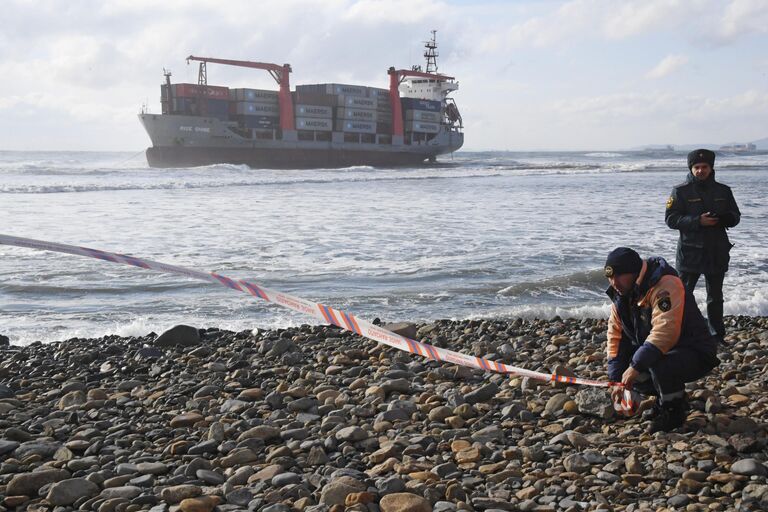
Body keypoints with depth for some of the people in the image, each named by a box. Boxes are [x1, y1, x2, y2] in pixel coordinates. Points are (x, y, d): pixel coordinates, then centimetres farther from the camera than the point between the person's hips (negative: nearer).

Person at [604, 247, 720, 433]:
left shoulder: (665, 285, -27)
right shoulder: (621, 294, 2)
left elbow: (665, 332, -38)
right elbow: (615, 336, 5)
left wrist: (635, 366, -37)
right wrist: (617, 381, -2)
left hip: (695, 355, -9)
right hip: (658, 353, 9)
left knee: (659, 365, -36)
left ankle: (674, 411, -9)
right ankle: (666, 397, 14)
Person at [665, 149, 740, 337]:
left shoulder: (723, 191, 8)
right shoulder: (681, 191, -3)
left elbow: (735, 216, 12)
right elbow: (671, 219, -10)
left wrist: (723, 219, -13)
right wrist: (698, 221, -22)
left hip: (717, 253, 4)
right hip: (690, 253, -4)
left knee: (715, 296, 13)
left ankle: (717, 334, 23)